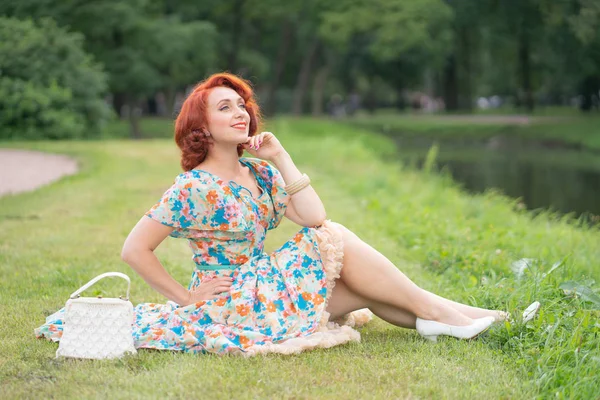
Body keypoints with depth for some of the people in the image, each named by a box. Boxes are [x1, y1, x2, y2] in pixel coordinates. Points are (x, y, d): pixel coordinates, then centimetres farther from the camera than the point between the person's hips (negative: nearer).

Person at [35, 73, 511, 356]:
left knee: (356, 286, -10)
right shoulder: (192, 189, -12)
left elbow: (314, 218, -5)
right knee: (333, 241, -15)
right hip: (231, 301, -7)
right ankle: (435, 310, -12)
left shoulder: (260, 173, 8)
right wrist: (185, 296, -10)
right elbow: (135, 249, -14)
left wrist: (281, 157, -6)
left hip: (268, 289, 7)